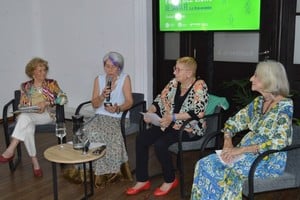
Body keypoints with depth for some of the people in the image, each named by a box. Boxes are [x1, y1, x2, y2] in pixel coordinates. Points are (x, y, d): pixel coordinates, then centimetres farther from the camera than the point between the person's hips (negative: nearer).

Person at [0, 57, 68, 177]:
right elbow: (21, 106, 13)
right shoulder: (25, 86, 14)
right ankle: (35, 162, -27)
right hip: (28, 116, 2)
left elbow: (63, 99, -4)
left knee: (25, 117, -35)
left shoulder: (52, 84, 9)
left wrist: (46, 102, -16)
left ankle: (10, 150, -36)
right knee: (28, 128, -36)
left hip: (47, 115, -2)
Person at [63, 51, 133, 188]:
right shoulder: (99, 79, 10)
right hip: (101, 116, 3)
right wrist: (102, 96, -14)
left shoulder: (125, 78, 1)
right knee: (87, 132, -27)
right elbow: (94, 104, 6)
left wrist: (118, 108, -26)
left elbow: (129, 102, -7)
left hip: (118, 118, -3)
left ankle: (110, 171, -18)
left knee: (105, 133, -33)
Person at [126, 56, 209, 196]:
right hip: (170, 124, 7)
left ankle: (170, 180, -3)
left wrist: (173, 117, -29)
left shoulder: (199, 86, -13)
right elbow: (160, 100, 10)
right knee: (141, 139, -10)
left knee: (160, 144, -28)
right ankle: (142, 180, 1)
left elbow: (198, 113, -24)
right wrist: (150, 111, -11)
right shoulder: (174, 83, 7)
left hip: (190, 128, -7)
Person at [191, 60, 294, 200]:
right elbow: (233, 122, 14)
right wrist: (228, 142, -8)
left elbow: (279, 142, -22)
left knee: (218, 169, -26)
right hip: (246, 153, 7)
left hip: (269, 160, -7)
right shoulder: (258, 102, 10)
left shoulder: (285, 106, -12)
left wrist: (241, 149, -24)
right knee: (205, 164, -15)